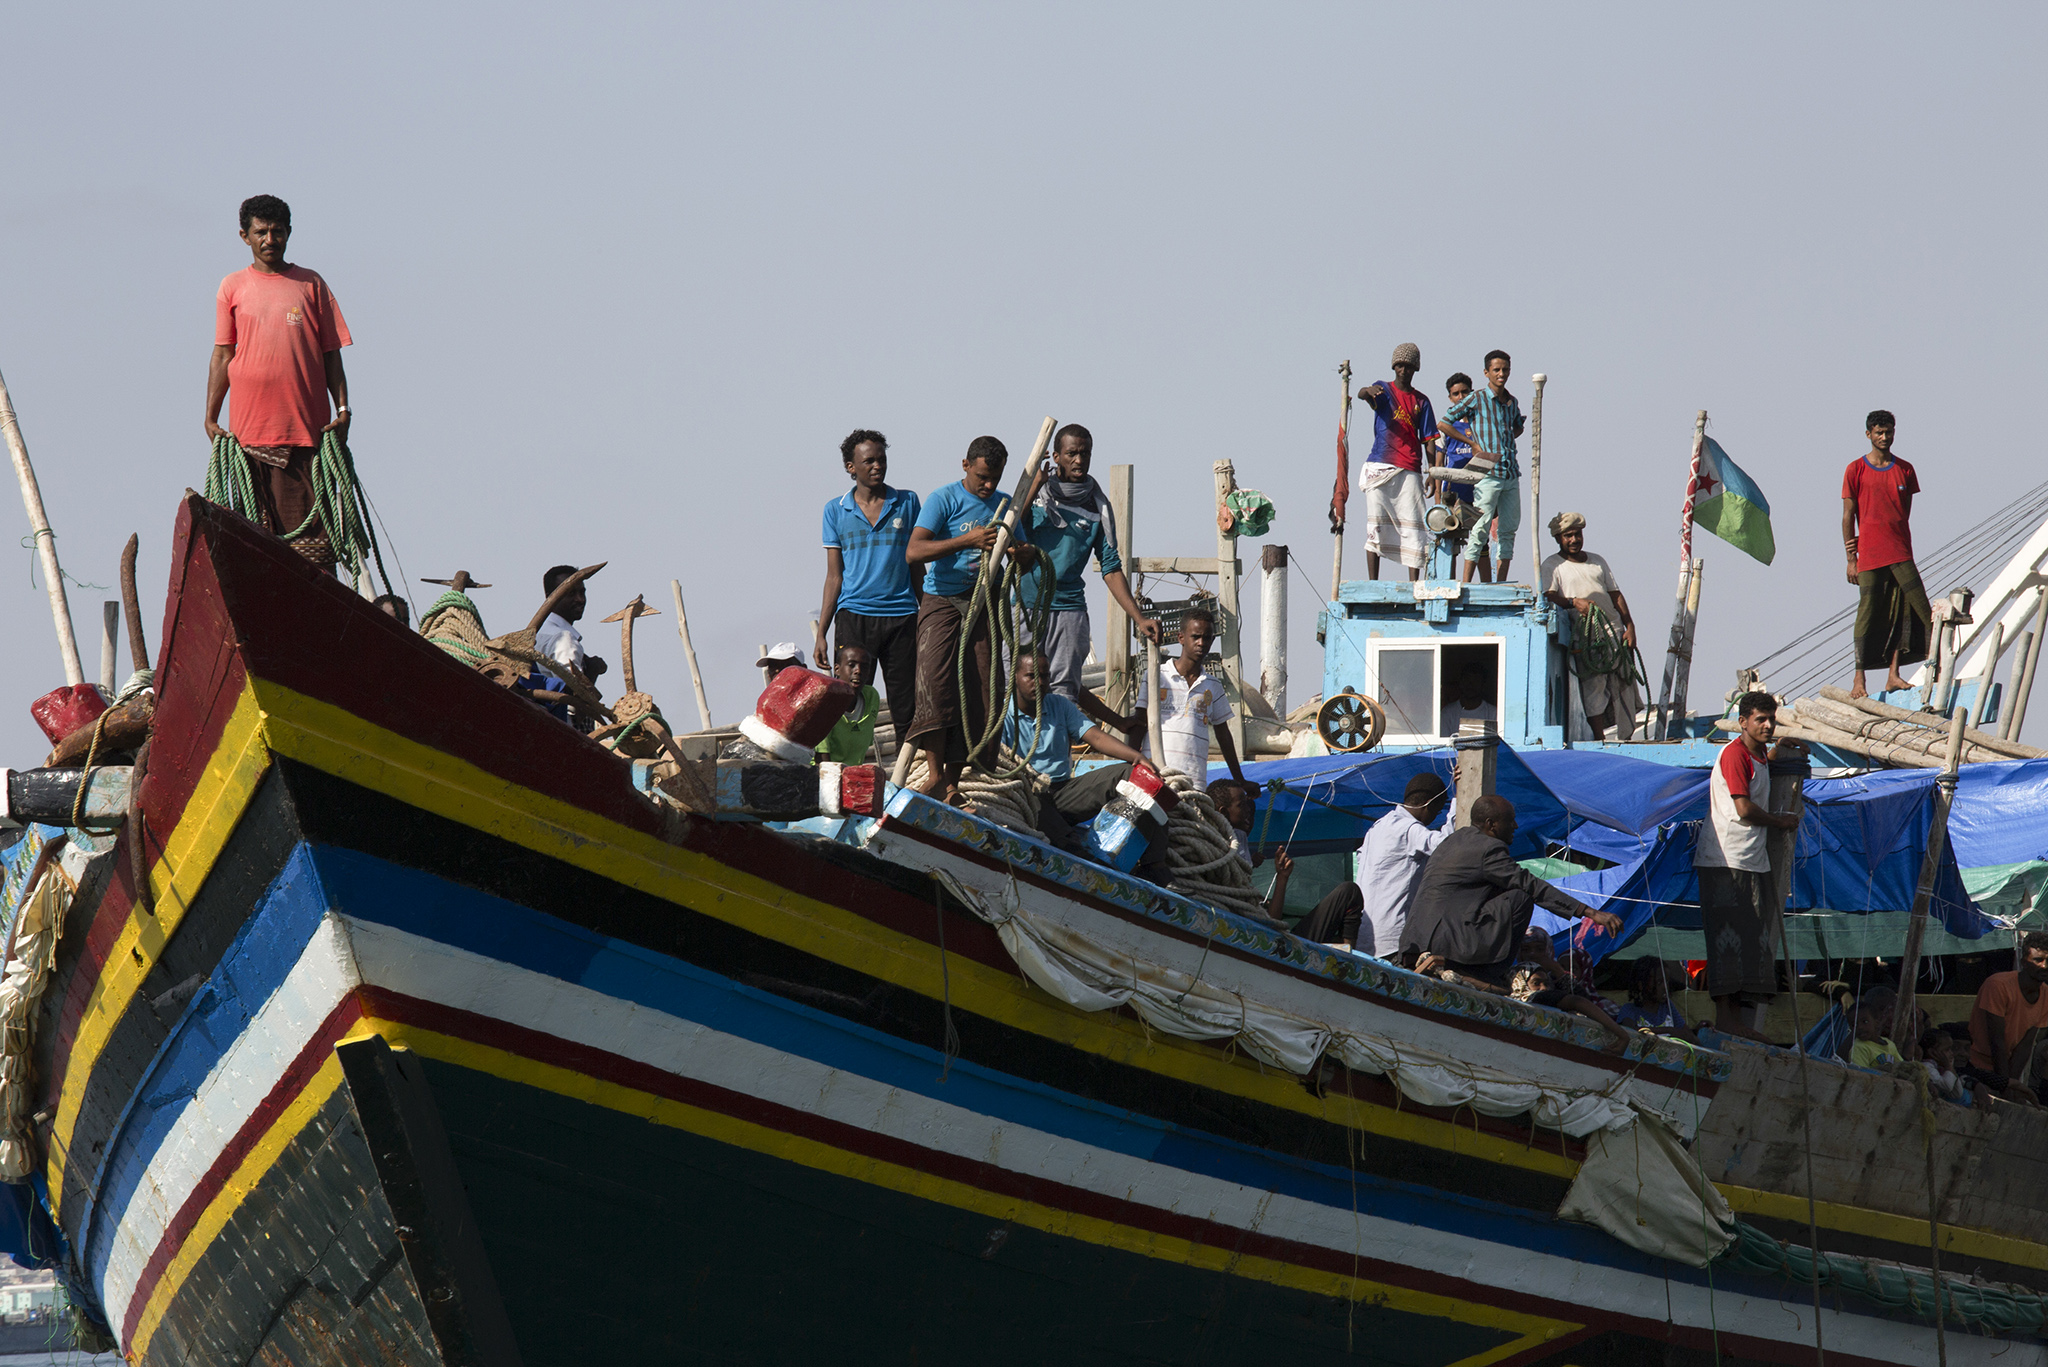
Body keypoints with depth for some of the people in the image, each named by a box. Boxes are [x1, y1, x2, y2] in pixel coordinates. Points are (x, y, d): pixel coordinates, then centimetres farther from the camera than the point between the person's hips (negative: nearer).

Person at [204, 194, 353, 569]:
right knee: (256, 527, -2)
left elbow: (330, 353, 11)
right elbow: (222, 355, 11)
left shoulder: (311, 285, 10)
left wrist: (342, 409, 1)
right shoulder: (233, 288, 10)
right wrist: (211, 418, 4)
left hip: (306, 426, 0)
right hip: (249, 426, 0)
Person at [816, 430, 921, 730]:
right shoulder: (836, 511, 8)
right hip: (853, 615, 0)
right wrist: (821, 633, 4)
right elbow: (834, 576, 10)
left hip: (901, 614, 0)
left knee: (906, 707, 0)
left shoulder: (907, 503, 8)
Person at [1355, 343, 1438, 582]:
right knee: (1375, 526, -4)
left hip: (1409, 471, 2)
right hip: (1379, 468, -2)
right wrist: (1368, 391, -42)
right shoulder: (1384, 390, 7)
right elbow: (1363, 394, -16)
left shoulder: (1421, 401, 13)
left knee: (1413, 527, -4)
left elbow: (1428, 439, 12)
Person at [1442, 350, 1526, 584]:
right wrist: (1473, 443, -4)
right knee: (1481, 529, -10)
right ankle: (1466, 583, -8)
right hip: (1488, 474, -6)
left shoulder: (1512, 402, 14)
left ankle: (1501, 582, 12)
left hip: (1511, 474, 6)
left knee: (1508, 530, 7)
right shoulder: (1476, 399, -3)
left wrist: (1507, 442, 15)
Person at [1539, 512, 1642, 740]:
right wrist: (1574, 602, -26)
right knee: (1593, 683, -15)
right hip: (1584, 636, -5)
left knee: (1623, 686, 0)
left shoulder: (1597, 562, 24)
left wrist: (1629, 626, 8)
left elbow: (1615, 595, 20)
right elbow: (1548, 596, -8)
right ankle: (1599, 738, -18)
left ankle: (1626, 738, 2)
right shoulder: (1552, 566, 8)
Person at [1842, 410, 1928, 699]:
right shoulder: (1856, 470, 2)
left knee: (1903, 612, -2)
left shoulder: (1904, 470, 10)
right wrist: (1851, 559, -4)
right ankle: (1859, 678, 0)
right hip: (1870, 556, -3)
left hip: (1901, 554, 3)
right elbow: (1848, 515, 1)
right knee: (1868, 615, -5)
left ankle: (1893, 675, 3)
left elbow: (1904, 513, 11)